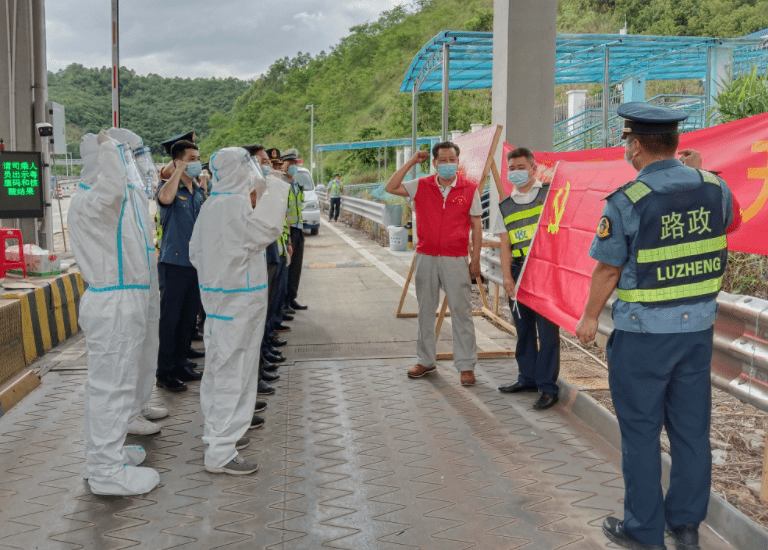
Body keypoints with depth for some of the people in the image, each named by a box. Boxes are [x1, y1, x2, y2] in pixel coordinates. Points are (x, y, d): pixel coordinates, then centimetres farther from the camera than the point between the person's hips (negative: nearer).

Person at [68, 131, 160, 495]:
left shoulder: (117, 199, 14)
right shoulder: (89, 201, -19)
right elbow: (112, 186, -42)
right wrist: (107, 146, -28)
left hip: (120, 304, 11)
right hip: (113, 305, -11)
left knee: (106, 383, 20)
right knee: (111, 386, -5)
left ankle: (103, 454, 34)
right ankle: (106, 471, 3)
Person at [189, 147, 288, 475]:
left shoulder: (210, 205, 11)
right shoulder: (235, 204, -19)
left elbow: (195, 251, 16)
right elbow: (267, 231, -20)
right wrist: (273, 193, -11)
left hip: (218, 296, 10)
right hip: (237, 302, -10)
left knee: (219, 368, 20)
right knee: (231, 372, -7)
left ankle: (216, 431, 35)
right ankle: (221, 453, -4)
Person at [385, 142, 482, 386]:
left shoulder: (469, 189, -1)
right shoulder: (421, 186, 5)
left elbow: (476, 226, 2)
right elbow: (391, 187, -2)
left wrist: (476, 260, -2)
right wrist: (411, 162, -3)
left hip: (455, 259, -3)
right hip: (426, 257, 3)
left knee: (461, 312, -1)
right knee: (425, 310, 11)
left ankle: (466, 366, 7)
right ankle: (425, 360, 24)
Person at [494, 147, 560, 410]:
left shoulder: (550, 193, 3)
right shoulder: (505, 206, 14)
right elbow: (505, 244, 8)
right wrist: (507, 276, -3)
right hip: (518, 271, 5)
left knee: (547, 327, -6)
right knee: (523, 327, 11)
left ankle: (547, 386, -2)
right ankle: (527, 377, 25)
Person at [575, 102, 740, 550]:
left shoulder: (626, 201, -16)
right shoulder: (714, 187, -1)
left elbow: (608, 270, -10)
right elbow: (731, 222, 21)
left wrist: (590, 317, 5)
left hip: (644, 332, -5)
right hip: (699, 326, 5)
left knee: (641, 430, 8)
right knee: (692, 427, 15)